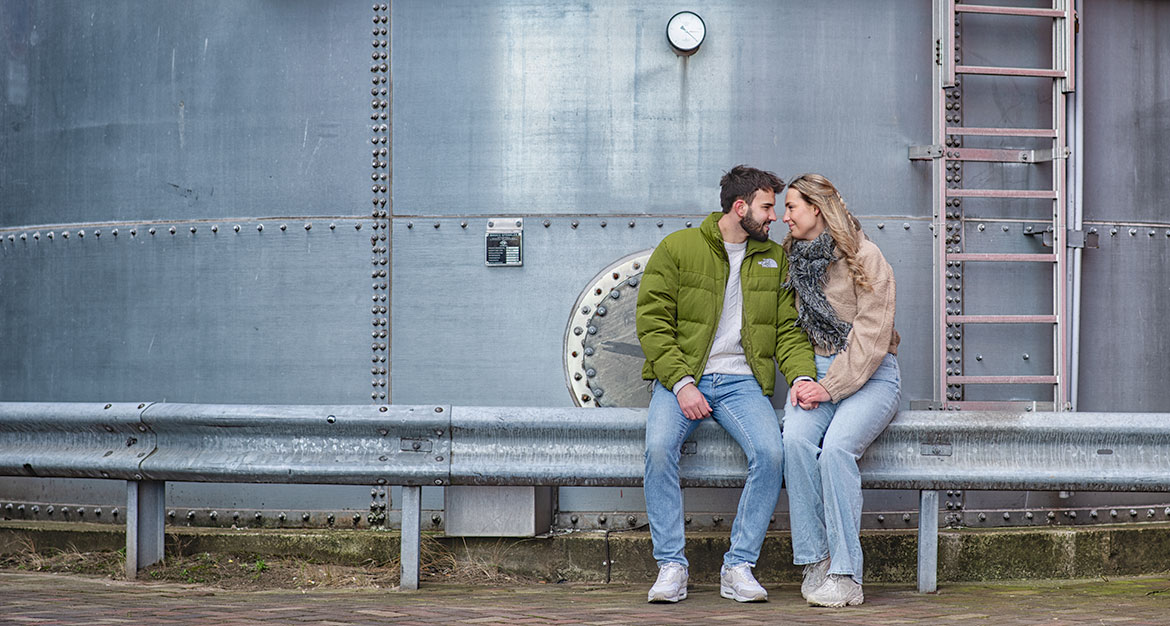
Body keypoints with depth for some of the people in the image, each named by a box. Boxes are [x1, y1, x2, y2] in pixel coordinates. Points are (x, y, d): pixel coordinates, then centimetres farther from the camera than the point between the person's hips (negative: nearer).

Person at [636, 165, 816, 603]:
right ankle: (671, 567, -19)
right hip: (681, 376, -2)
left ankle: (739, 567, -14)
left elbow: (788, 328, 12)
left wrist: (802, 377, -9)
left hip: (742, 381, 2)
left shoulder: (774, 259, 14)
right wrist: (681, 383, -15)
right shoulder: (677, 248, 1)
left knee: (770, 453, -26)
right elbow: (652, 322, -3)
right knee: (659, 447, -31)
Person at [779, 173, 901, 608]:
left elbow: (872, 335, -10)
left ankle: (846, 575, -27)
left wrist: (830, 388, -17)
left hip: (870, 375, -4)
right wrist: (801, 380, -2)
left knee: (836, 446, -31)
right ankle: (815, 562, -23)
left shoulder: (864, 257, -4)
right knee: (796, 440, -28)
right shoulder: (793, 259, 15)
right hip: (817, 373, 4)